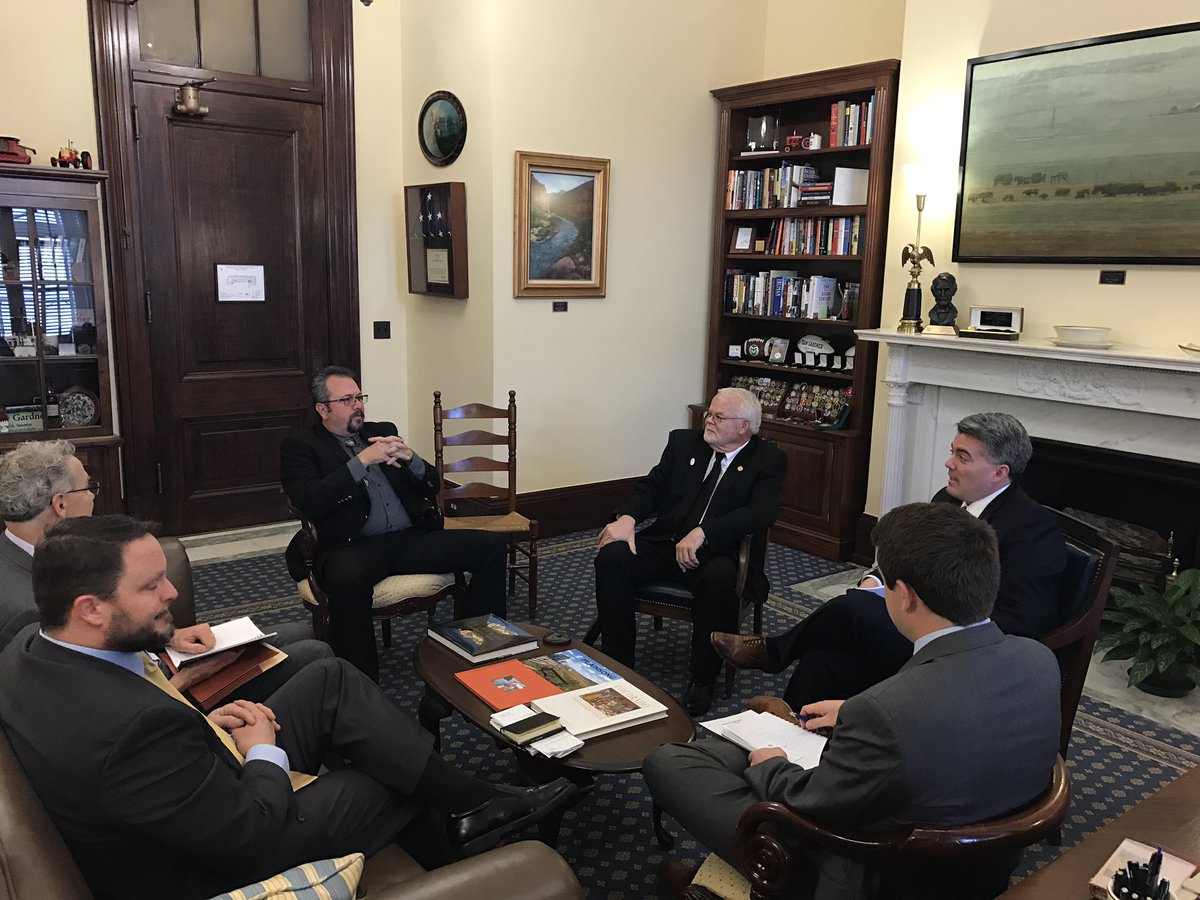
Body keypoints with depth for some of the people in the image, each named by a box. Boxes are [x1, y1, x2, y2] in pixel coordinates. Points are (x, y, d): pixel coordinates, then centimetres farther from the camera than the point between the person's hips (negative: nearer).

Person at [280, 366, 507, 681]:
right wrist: (362, 461, -13)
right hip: (355, 546, -5)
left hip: (413, 538, 5)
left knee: (492, 546, -14)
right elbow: (310, 502, -10)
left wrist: (410, 458, -2)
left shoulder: (383, 431, 22)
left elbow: (431, 487, 19)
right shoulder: (300, 446, 9)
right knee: (347, 576, -41)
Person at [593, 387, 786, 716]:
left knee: (719, 579, -37)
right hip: (664, 543, 4)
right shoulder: (683, 443, 15)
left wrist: (702, 533, -25)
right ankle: (618, 665, -11)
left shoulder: (768, 460, 3)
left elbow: (761, 513, -13)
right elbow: (651, 487, 11)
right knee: (611, 558, -23)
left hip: (717, 554, -3)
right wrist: (626, 517, -12)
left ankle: (703, 679, -17)